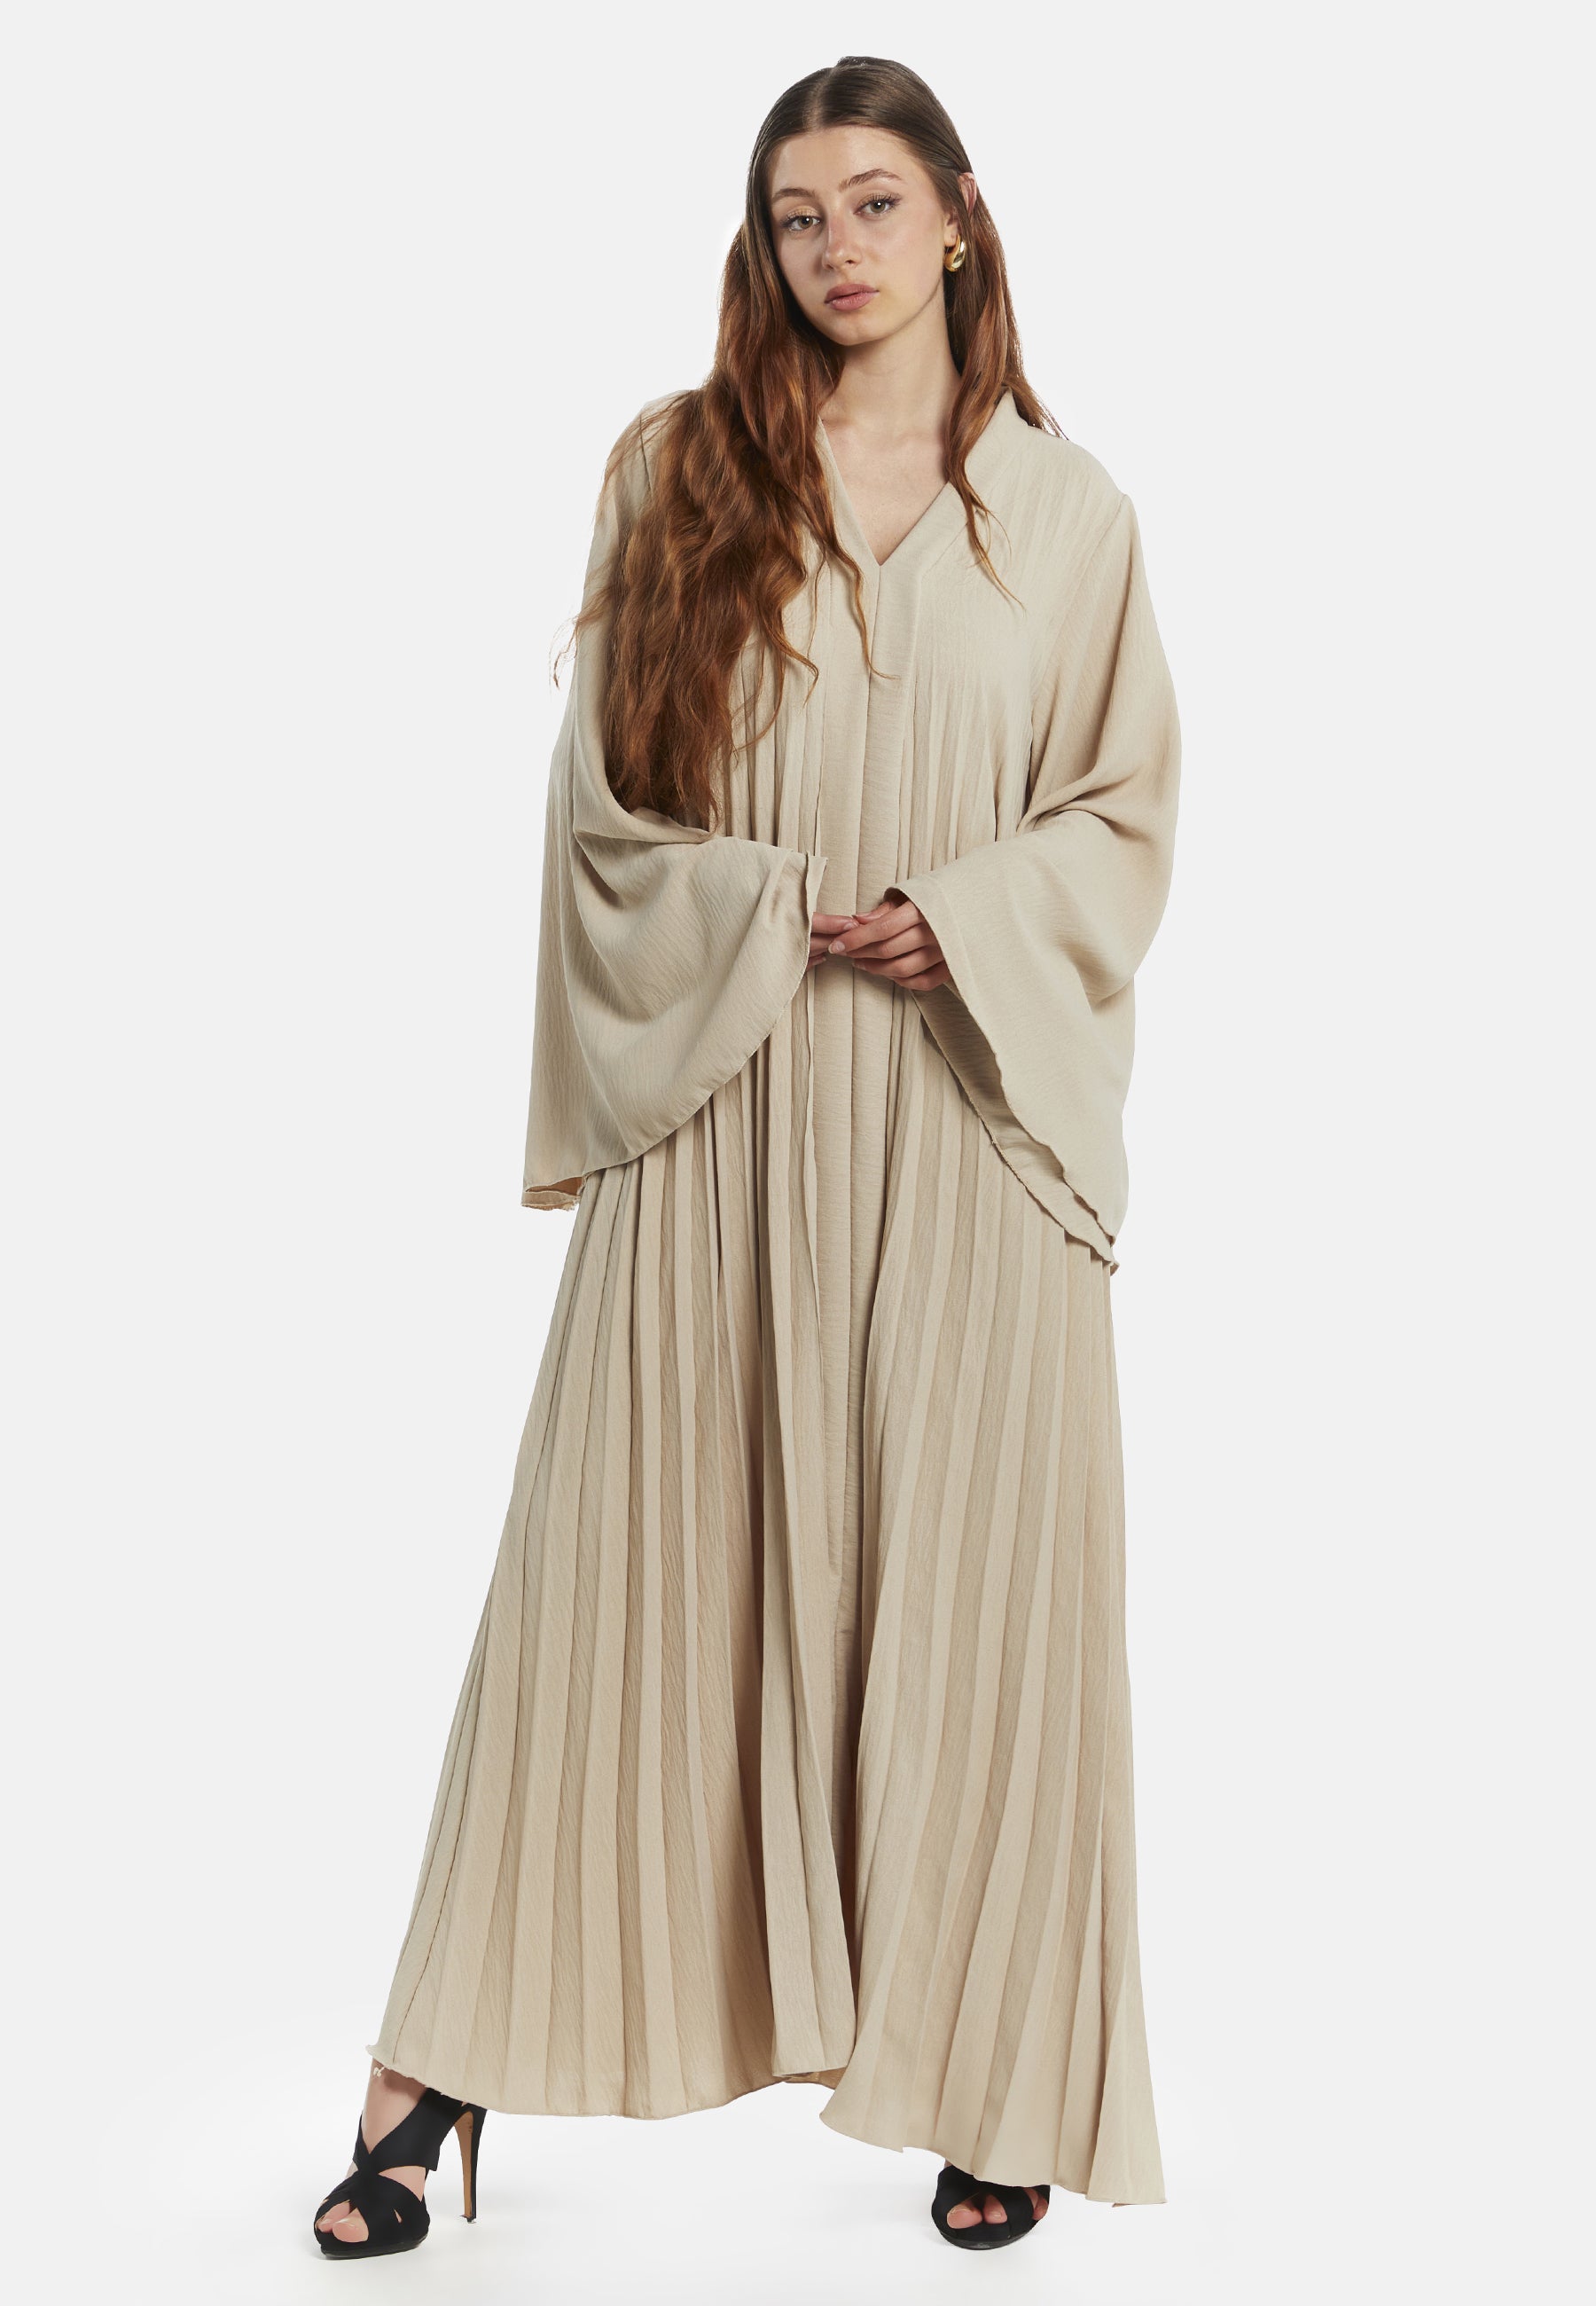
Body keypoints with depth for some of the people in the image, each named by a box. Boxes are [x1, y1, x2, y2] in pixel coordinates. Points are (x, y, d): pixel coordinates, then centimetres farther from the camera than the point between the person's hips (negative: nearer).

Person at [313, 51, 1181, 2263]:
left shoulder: (1065, 509, 7)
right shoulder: (678, 467, 6)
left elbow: (1126, 817, 8)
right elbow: (607, 796, 6)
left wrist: (964, 920, -9)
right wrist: (766, 918, -9)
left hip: (962, 1111, 0)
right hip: (718, 1104, 0)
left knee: (963, 1579, 4)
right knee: (630, 1558, 3)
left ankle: (988, 2082, 19)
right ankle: (445, 2076, 14)